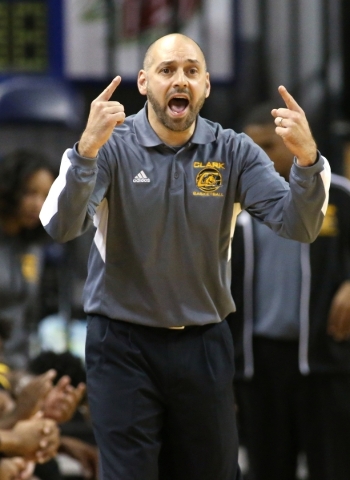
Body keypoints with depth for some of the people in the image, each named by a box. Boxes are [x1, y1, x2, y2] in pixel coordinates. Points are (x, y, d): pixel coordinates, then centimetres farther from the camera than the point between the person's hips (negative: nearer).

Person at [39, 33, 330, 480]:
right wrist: (87, 151, -41)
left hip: (204, 344, 3)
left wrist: (307, 159, -31)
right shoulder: (112, 146, -10)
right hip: (124, 345, -3)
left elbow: (299, 225, -11)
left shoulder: (233, 152, -2)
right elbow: (61, 226, -24)